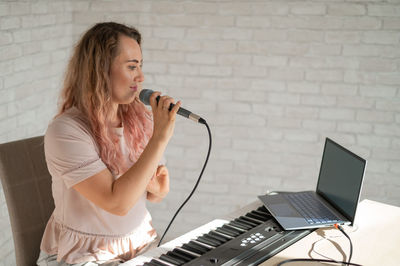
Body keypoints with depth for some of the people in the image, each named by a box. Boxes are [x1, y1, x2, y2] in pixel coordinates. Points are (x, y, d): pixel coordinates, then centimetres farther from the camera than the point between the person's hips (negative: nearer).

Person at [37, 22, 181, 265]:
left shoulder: (139, 121, 2)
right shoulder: (66, 131, -18)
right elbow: (117, 203, -25)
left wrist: (160, 189, -10)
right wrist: (160, 138, -25)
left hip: (141, 243, 6)